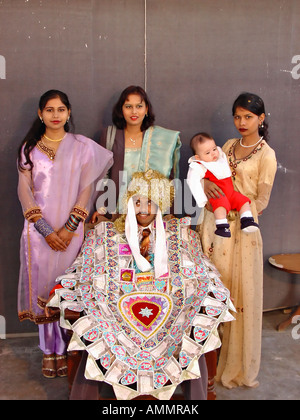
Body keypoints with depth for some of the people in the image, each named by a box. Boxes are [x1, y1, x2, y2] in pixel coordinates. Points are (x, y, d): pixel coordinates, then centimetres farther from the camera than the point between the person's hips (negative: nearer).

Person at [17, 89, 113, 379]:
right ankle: (50, 349, 17)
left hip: (71, 230, -1)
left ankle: (66, 348, 15)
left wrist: (69, 228, -11)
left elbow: (86, 190, -1)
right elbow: (24, 191, 1)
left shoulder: (82, 146, 4)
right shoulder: (29, 148, 7)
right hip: (39, 231, 1)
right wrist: (45, 230, -10)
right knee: (43, 286, 4)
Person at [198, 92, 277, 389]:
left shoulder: (266, 155, -5)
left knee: (240, 293, 2)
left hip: (241, 229, -5)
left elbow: (261, 203, -5)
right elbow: (207, 174, 12)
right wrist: (206, 185, -10)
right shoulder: (229, 146, 13)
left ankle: (237, 364, 20)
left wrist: (231, 212, -13)